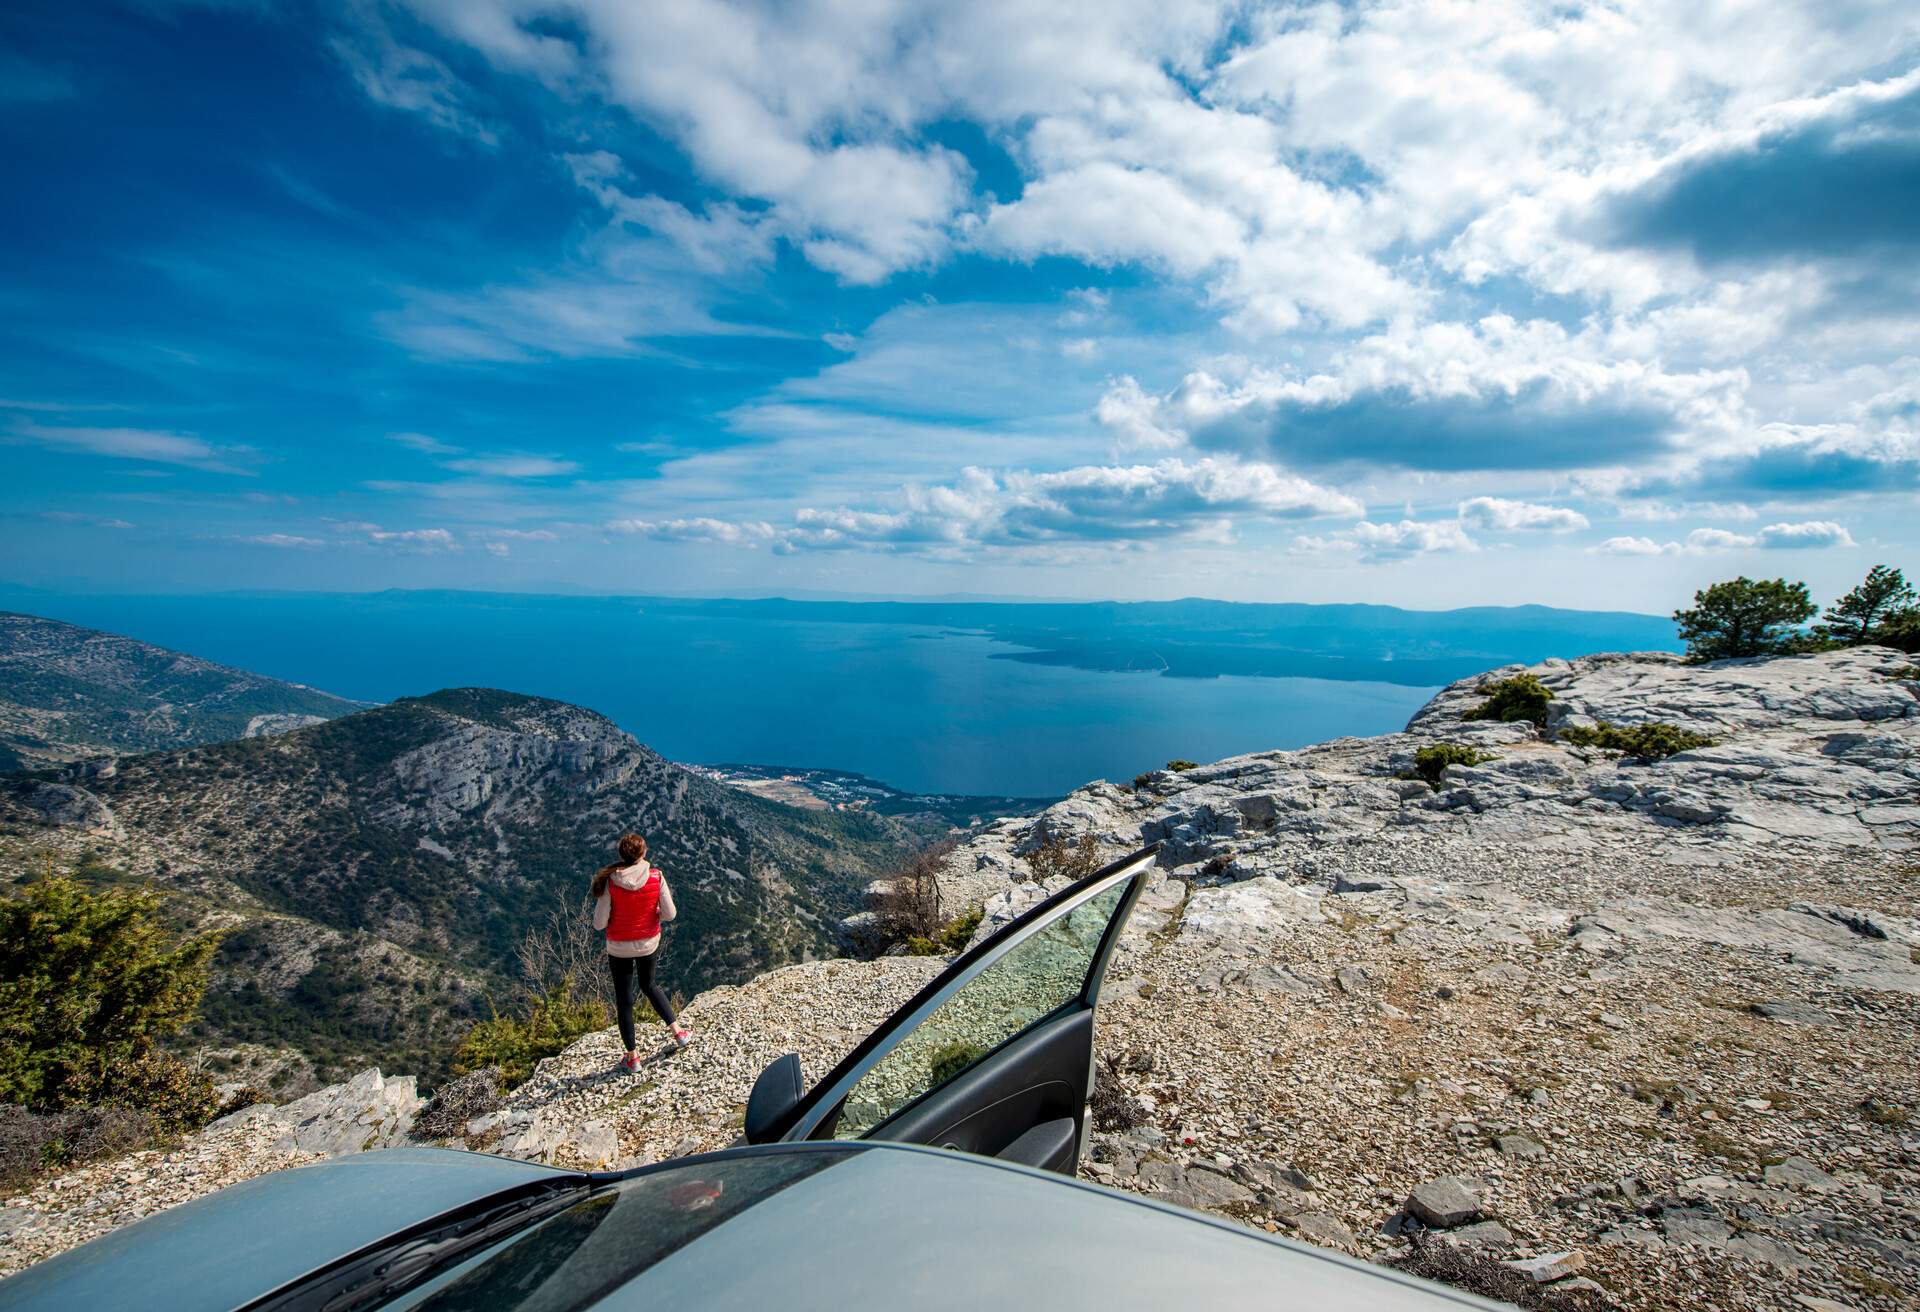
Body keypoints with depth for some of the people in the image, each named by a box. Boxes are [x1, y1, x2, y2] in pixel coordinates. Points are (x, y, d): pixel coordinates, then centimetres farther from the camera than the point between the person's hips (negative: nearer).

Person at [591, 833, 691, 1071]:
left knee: (624, 999, 15)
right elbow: (670, 913, -13)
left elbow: (599, 923, -16)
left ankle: (632, 1057, 28)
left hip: (619, 948, -2)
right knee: (648, 985, 29)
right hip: (649, 943, 2)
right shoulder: (656, 876, -18)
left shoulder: (610, 881, -21)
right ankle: (678, 1031, 29)